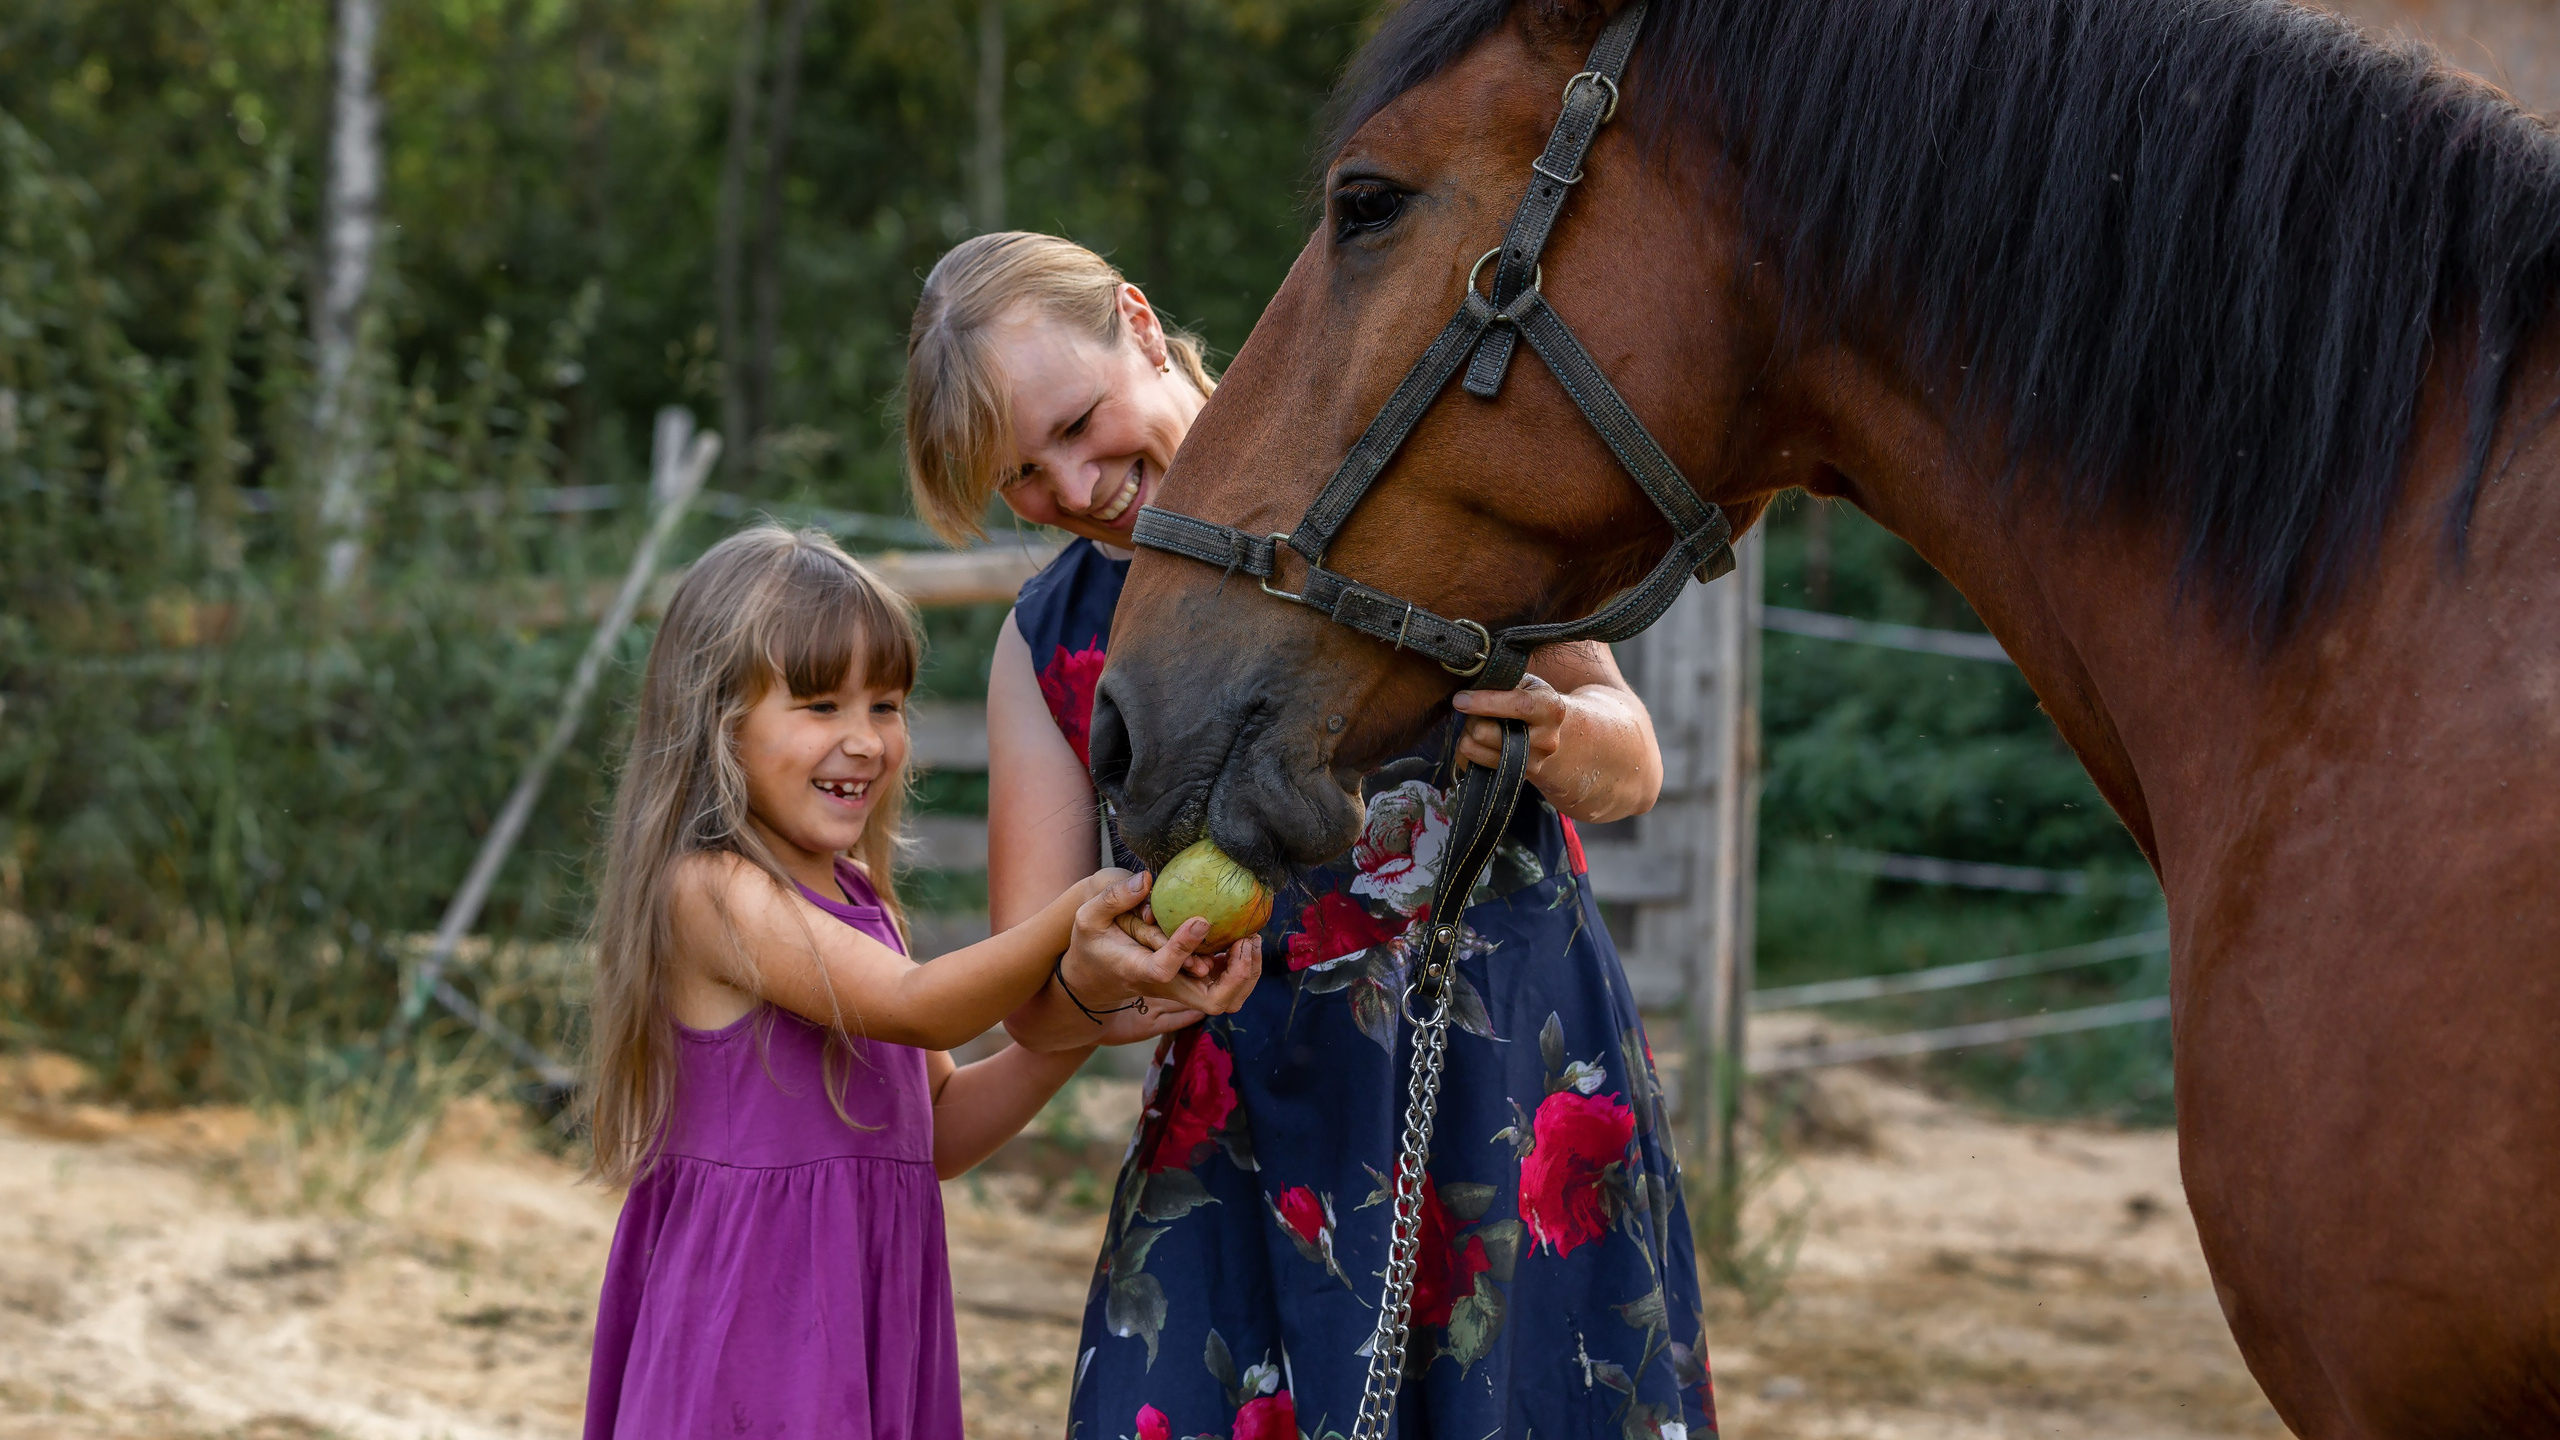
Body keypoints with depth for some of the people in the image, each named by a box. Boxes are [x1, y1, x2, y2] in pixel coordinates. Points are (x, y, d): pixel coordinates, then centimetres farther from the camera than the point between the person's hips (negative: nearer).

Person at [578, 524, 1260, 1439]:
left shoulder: (862, 898, 13)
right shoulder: (712, 891, -14)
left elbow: (934, 1131, 14)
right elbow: (914, 1007, -23)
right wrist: (1081, 906, -30)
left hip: (878, 1311, 8)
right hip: (755, 1312, -8)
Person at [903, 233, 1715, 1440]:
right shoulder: (1047, 647, 7)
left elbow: (1634, 768, 4)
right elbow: (1029, 997, 1)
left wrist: (1561, 737, -19)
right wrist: (1108, 978, -22)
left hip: (1531, 1100, -2)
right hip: (1262, 1150, 2)